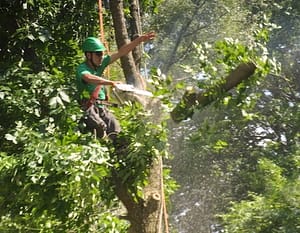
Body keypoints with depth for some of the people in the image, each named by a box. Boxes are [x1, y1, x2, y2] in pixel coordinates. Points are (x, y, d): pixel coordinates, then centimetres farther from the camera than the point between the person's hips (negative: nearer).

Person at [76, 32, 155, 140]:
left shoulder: (100, 63, 4)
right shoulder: (82, 68, -17)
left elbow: (120, 52, 2)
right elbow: (89, 78, -40)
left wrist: (140, 39, -4)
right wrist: (111, 83, -50)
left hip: (101, 107, 7)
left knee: (116, 131, 0)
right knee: (100, 132, -25)